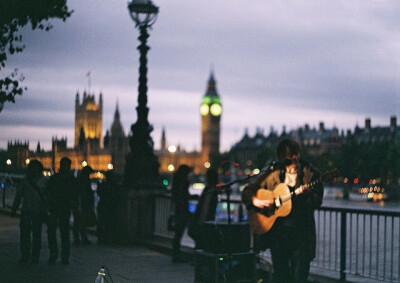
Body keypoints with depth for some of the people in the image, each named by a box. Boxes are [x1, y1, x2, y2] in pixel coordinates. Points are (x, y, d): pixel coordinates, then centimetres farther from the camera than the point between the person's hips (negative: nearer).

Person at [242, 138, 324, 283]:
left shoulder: (310, 173, 3)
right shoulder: (273, 173, 7)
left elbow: (317, 202, -6)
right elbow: (247, 191, 10)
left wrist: (306, 194, -26)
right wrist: (256, 201, -9)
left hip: (302, 233, -2)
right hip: (277, 231, 2)